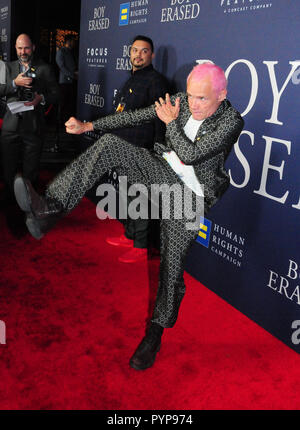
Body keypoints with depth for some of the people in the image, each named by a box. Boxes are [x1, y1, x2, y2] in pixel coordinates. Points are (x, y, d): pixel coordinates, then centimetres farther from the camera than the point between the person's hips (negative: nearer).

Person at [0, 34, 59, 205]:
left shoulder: (45, 68, 6)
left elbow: (56, 94, 3)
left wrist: (42, 98, -16)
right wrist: (15, 83, -12)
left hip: (33, 126, -2)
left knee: (31, 171, 3)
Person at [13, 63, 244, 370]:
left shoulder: (231, 121, -13)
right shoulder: (180, 102, 4)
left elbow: (191, 154, -22)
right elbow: (133, 117, 5)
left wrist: (171, 122, -9)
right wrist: (89, 126, 3)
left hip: (190, 195, -4)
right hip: (162, 172, 5)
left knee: (172, 262, -9)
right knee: (111, 144, -18)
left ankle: (156, 332, 15)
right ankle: (50, 208, -30)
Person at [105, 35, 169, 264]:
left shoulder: (156, 80, -11)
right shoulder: (131, 80, 18)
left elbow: (159, 120, -17)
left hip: (141, 151, -9)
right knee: (128, 193, 17)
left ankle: (141, 247, 7)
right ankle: (129, 236, 32)